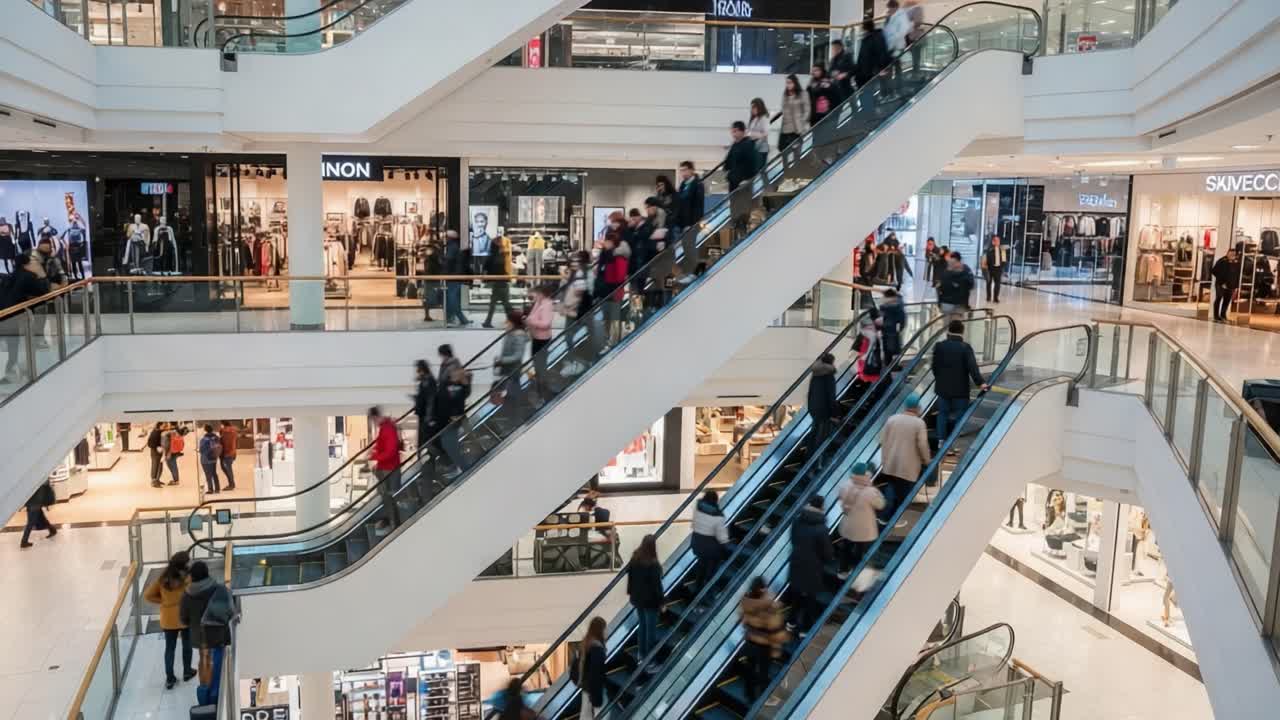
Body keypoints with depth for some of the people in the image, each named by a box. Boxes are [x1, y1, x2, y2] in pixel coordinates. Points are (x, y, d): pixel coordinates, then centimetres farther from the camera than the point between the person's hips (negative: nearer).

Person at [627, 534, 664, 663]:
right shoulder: (653, 564, -25)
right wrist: (661, 601, -8)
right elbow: (657, 584, -19)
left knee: (641, 625, 20)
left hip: (638, 598, 6)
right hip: (650, 600, -6)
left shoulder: (635, 558, -6)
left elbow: (630, 576, 4)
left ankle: (642, 653, 31)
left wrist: (630, 593, 17)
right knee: (651, 627, 7)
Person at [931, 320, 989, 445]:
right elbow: (972, 367, -19)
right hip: (960, 389, -3)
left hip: (943, 387, 3)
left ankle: (941, 440, 10)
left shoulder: (939, 346, 0)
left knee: (943, 413, 13)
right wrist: (980, 382, -19)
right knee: (959, 415, 6)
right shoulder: (965, 347, -11)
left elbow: (934, 366, 6)